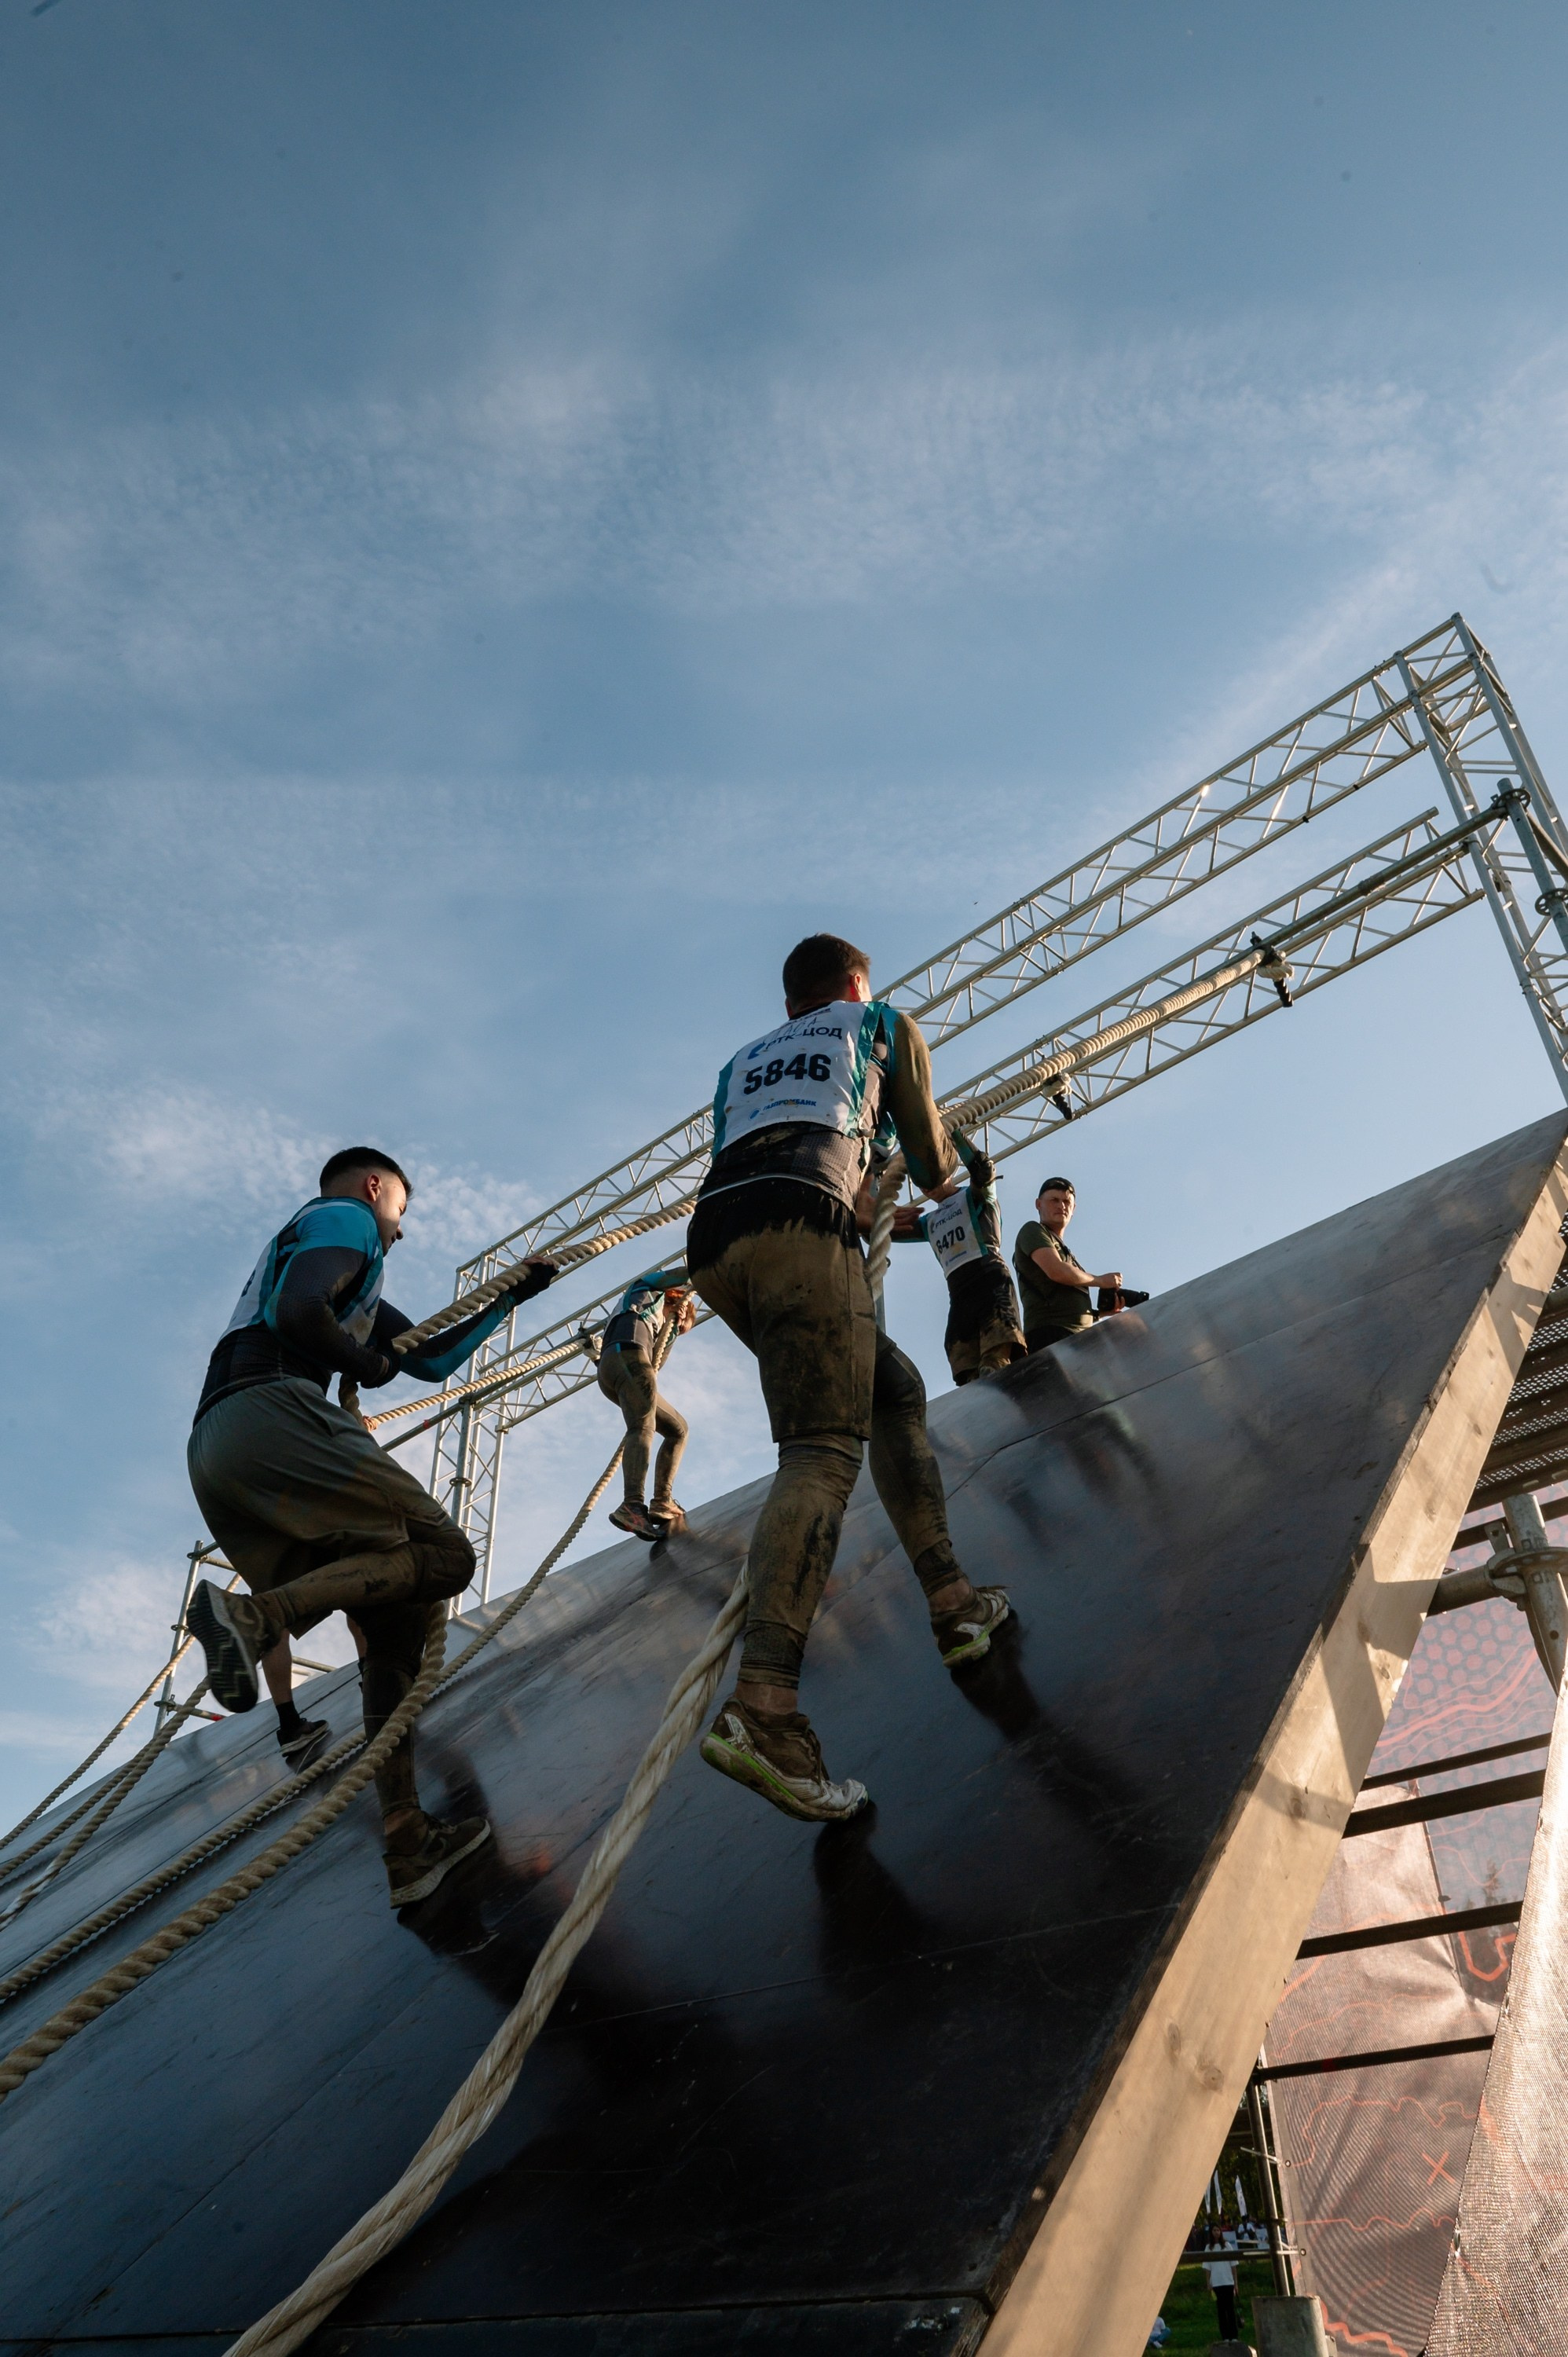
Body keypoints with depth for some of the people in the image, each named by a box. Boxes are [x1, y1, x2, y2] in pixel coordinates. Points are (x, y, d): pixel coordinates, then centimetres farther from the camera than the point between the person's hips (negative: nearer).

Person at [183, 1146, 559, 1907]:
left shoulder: (346, 1277, 38)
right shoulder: (344, 1217, 9)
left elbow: (431, 1359, 40)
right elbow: (298, 1312, -12)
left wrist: (510, 1297, 43)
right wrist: (366, 1363, 5)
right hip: (270, 1412, -9)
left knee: (397, 1621, 7)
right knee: (444, 1554, -11)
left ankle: (408, 1845, 0)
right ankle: (253, 1615, -28)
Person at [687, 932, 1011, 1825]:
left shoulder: (743, 1061, 38)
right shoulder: (884, 1024, 27)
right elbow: (934, 1164, 29)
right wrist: (941, 1175, 54)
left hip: (713, 1236, 6)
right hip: (800, 1219, -6)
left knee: (895, 1389, 20)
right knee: (824, 1449, -17)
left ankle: (952, 1598, 14)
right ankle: (762, 1706, -34)